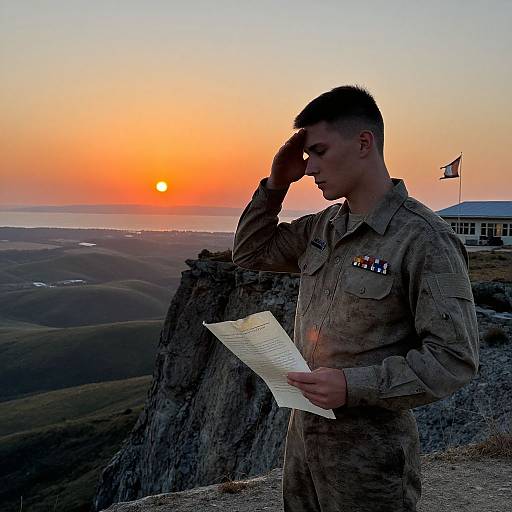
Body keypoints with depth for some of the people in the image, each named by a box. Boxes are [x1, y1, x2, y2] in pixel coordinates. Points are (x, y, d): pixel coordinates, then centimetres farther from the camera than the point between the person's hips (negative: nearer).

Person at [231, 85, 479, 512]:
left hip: (369, 448, -7)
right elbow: (250, 254, 14)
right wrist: (276, 183, 1)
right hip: (303, 431, 7)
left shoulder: (424, 240, -18)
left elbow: (455, 358, -19)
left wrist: (355, 386, -27)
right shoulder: (324, 226, 5)